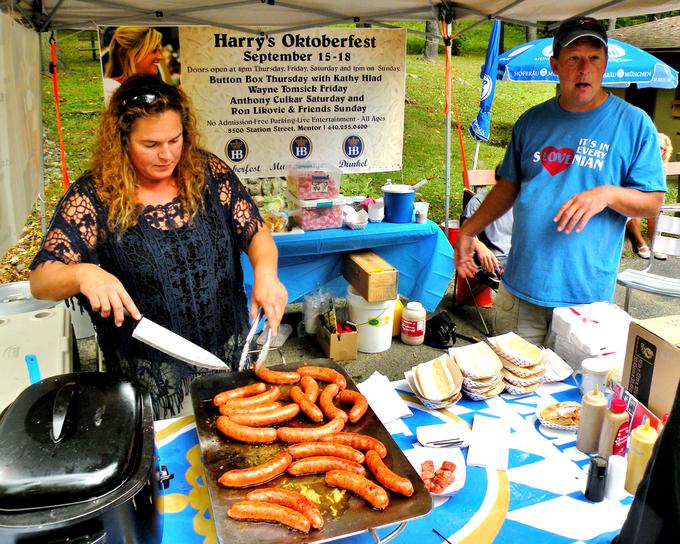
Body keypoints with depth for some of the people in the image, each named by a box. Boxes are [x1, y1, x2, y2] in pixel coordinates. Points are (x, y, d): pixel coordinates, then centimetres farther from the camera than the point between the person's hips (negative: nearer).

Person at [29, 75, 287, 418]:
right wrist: (83, 274, -36)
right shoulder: (93, 197, -13)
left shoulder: (209, 172, -7)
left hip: (230, 353, 3)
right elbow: (39, 281, -13)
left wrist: (265, 272, -24)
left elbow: (255, 232, -2)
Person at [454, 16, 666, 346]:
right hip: (520, 286, 3)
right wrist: (469, 230, 12)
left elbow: (653, 202, -1)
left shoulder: (633, 124, -2)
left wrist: (608, 193, -20)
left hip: (586, 295, -3)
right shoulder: (532, 121, 9)